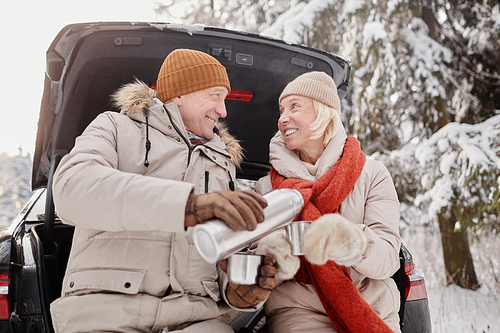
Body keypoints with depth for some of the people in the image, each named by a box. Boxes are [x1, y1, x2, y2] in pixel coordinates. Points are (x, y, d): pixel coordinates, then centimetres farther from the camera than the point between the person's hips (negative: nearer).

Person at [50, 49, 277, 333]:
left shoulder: (223, 162, 25)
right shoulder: (117, 126, 11)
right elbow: (72, 188, -12)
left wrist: (239, 290, -2)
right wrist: (188, 204, -25)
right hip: (106, 305, -2)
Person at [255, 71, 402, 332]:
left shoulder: (371, 175, 3)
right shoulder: (267, 187, 6)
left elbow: (387, 260, -8)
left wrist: (353, 242, -30)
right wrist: (274, 261, -23)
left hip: (374, 310, 2)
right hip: (297, 309, -1)